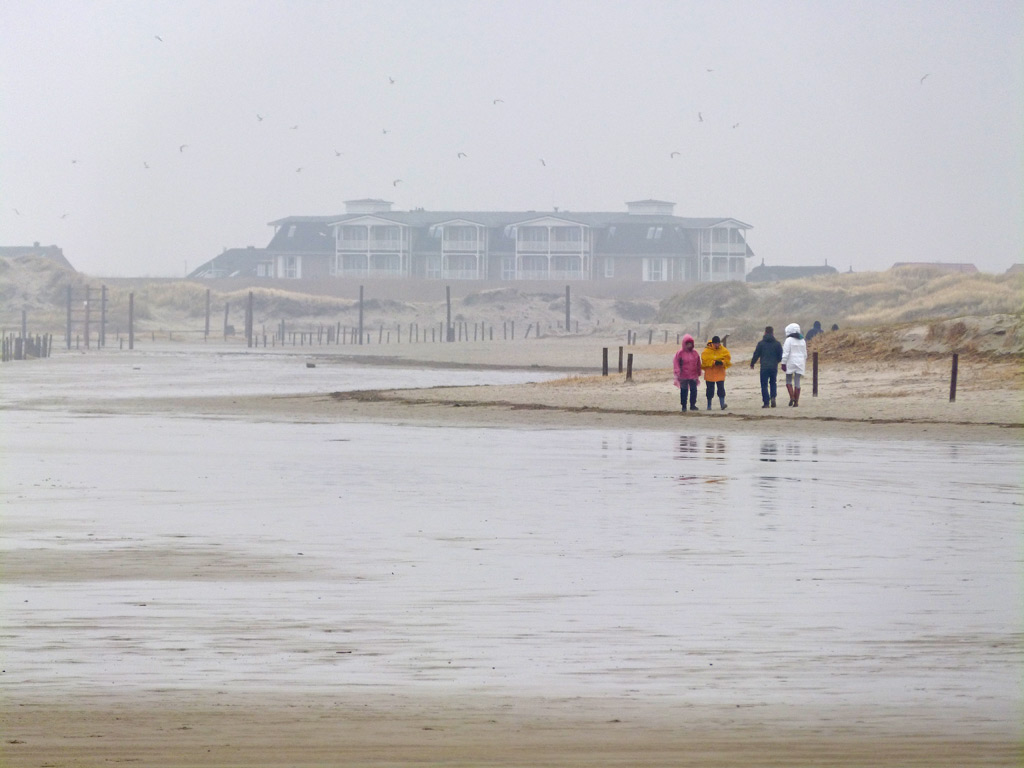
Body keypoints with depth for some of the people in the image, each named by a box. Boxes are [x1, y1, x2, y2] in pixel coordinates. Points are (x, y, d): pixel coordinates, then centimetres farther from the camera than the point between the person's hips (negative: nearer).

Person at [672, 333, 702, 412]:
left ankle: (693, 405, 10)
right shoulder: (680, 353, -3)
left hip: (693, 376, 3)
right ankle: (684, 405, 9)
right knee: (684, 391, 1)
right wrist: (677, 372, -12)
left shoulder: (695, 353, 7)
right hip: (683, 376, -3)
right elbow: (676, 363, -2)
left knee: (694, 390, -1)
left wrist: (698, 374, 18)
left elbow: (698, 364, 16)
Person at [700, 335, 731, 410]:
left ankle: (722, 403, -14)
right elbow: (705, 361, -11)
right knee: (710, 389, 6)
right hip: (710, 372, -1)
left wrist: (722, 362, -19)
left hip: (720, 372, 1)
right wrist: (714, 362, -21)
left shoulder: (723, 350, 1)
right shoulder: (707, 351, -6)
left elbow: (727, 359, 0)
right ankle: (709, 405, 18)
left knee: (721, 388, -10)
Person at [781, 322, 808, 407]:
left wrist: (783, 363, -11)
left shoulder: (789, 340, -9)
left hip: (791, 363, -5)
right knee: (797, 382, 5)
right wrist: (804, 363, 25)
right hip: (800, 363, 5)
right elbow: (805, 353, 16)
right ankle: (796, 401, 3)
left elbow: (786, 352, -14)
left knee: (788, 381, 8)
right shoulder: (802, 341, 10)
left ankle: (792, 397, -10)